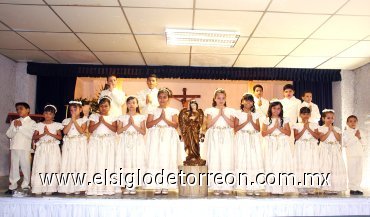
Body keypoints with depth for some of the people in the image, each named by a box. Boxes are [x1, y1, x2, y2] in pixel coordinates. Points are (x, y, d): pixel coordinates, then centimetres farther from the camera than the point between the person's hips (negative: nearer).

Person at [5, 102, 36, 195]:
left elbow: (31, 135, -8)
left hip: (25, 148, -3)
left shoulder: (32, 122, 4)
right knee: (14, 167, 4)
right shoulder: (14, 122, 15)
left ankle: (25, 186, 6)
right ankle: (13, 186, 10)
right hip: (14, 148, 3)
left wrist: (21, 126, -10)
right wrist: (15, 127, -8)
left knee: (26, 167, -2)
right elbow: (9, 135, 8)